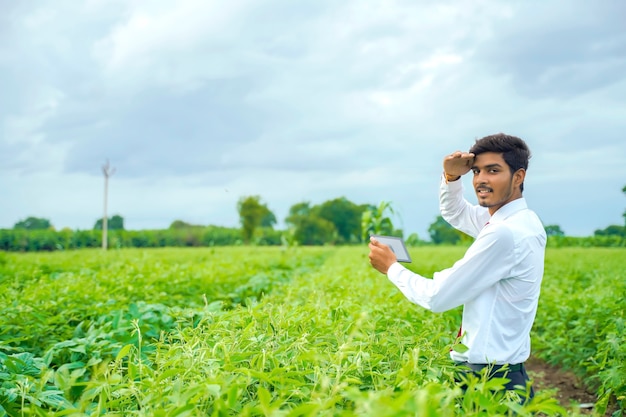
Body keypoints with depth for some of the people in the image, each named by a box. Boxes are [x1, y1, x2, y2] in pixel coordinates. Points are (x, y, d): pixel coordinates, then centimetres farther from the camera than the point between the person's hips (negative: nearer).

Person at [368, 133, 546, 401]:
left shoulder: (506, 233, -23)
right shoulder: (513, 218, 5)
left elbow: (437, 297, -18)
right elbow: (454, 213, 23)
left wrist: (391, 267, -3)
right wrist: (451, 177, 2)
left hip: (489, 378, -9)